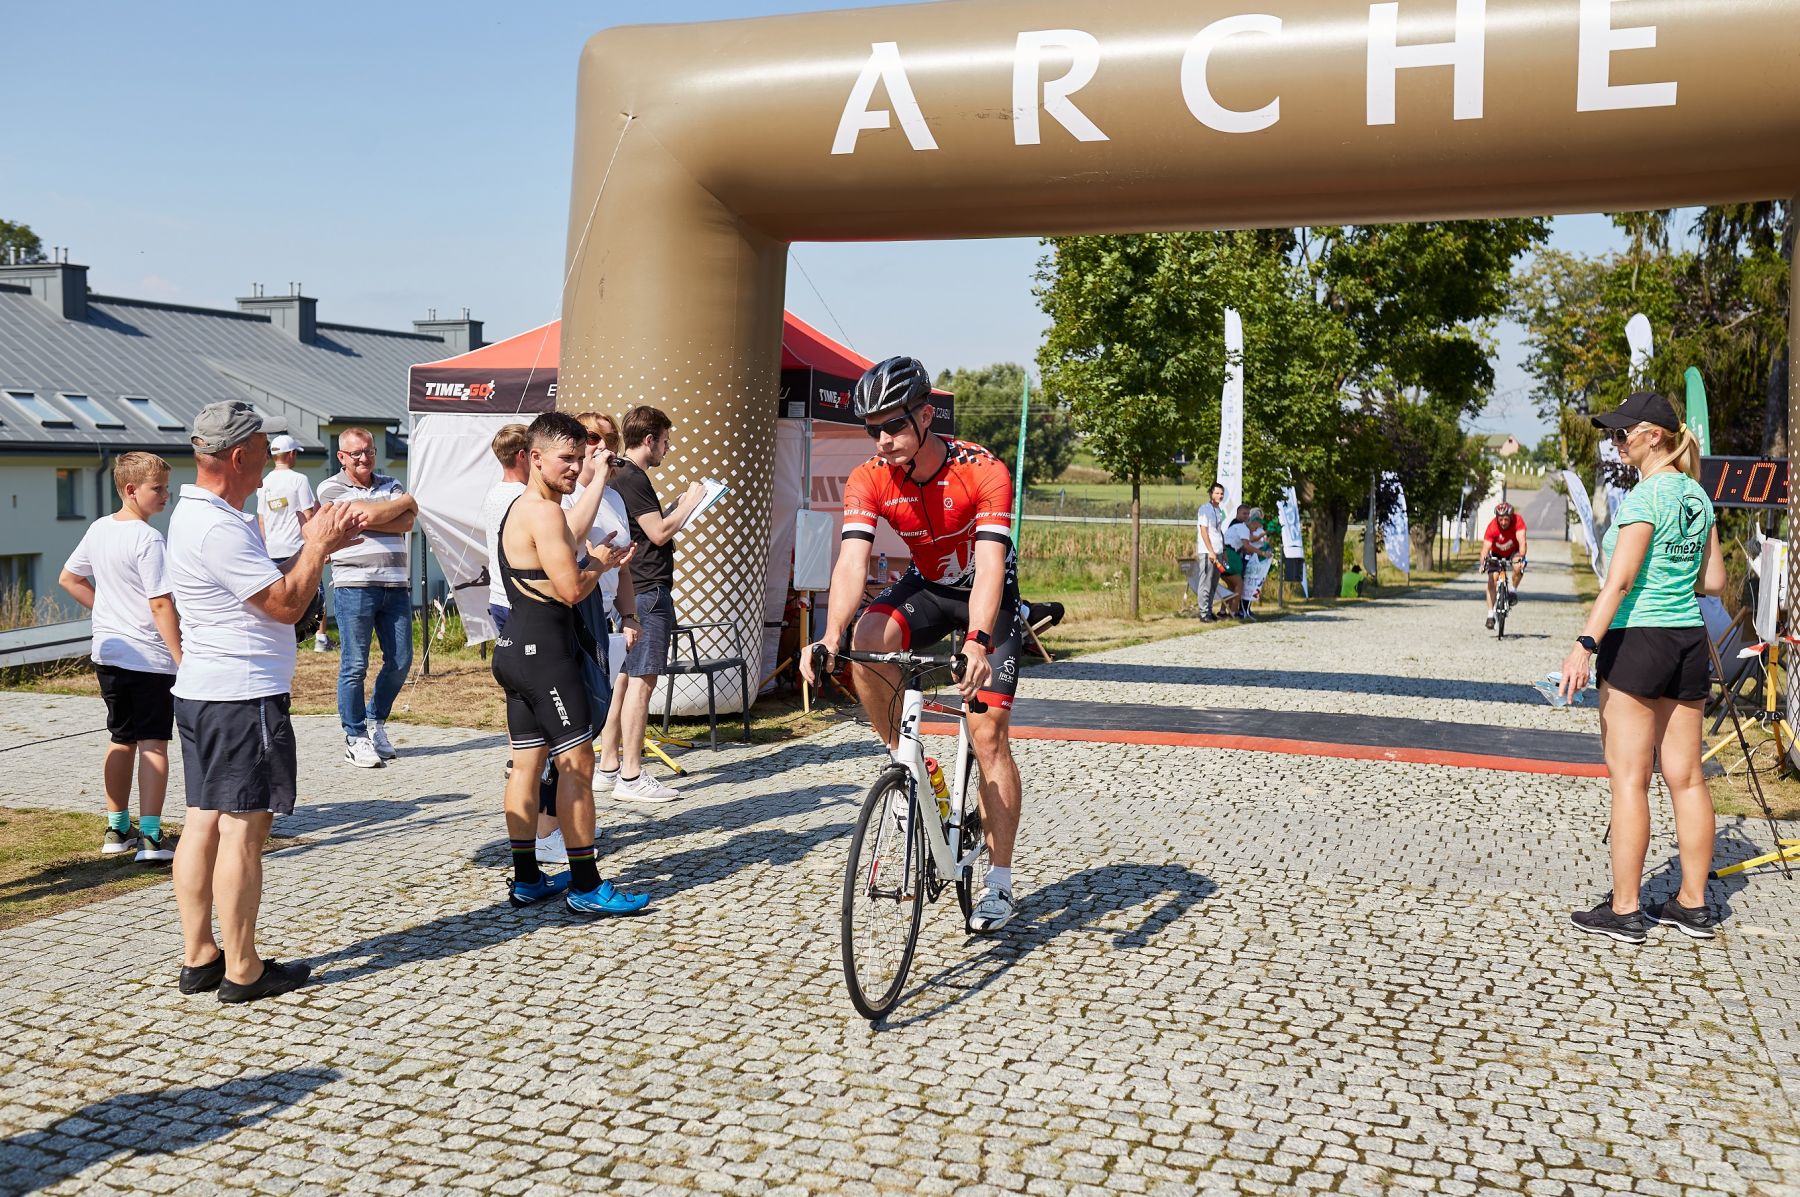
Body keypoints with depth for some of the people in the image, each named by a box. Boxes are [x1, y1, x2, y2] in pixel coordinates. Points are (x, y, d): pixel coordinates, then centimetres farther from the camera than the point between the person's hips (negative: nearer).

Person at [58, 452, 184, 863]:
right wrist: (182, 659, -18)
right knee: (153, 744, -3)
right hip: (149, 656, -8)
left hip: (108, 653, 8)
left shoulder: (99, 530, 7)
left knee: (122, 740, 17)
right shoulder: (149, 540, -17)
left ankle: (117, 829, 24)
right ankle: (150, 836, -5)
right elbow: (161, 605, -20)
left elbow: (69, 578, 18)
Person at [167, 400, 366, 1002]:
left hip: (200, 693, 11)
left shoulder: (197, 514, 14)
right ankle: (242, 971, 3)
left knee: (203, 823, 12)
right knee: (243, 831, -4)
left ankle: (198, 957, 19)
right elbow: (287, 604, -19)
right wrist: (317, 547, -6)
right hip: (243, 698, -11)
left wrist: (315, 546, 11)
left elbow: (267, 586, 19)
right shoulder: (220, 529, -20)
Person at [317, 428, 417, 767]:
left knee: (400, 661, 6)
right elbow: (369, 514, -14)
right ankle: (355, 738, 8)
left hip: (396, 585, 5)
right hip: (354, 585, -5)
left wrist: (361, 522, -11)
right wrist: (406, 501, 2)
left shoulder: (391, 485, 16)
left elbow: (407, 523, -2)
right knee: (354, 666, -1)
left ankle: (376, 721, 25)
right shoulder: (331, 488, 2)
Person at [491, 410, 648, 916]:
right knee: (577, 765, -7)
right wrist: (601, 564, -1)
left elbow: (570, 530, 33)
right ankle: (586, 886, -4)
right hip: (545, 651, -11)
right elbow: (572, 588, -20)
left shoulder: (521, 508, 17)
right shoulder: (543, 513, -16)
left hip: (517, 648, 11)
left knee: (527, 765, 13)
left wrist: (599, 477, 35)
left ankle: (526, 879, 19)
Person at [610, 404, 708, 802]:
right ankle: (631, 776, -8)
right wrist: (688, 503, -6)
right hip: (648, 592, -11)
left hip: (633, 592, 11)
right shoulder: (633, 479, -14)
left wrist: (679, 508, 14)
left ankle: (610, 766, 18)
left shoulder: (624, 476, 18)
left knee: (626, 679, 13)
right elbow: (659, 532, -18)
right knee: (641, 681, -9)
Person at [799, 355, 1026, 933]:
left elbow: (989, 565, -39)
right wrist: (831, 635, -48)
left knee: (989, 734, -9)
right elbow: (851, 561, -30)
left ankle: (1000, 885, 3)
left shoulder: (983, 472, -29)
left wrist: (976, 641, -56)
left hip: (988, 594, -3)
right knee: (869, 638, -32)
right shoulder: (869, 480, -19)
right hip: (925, 586, 3)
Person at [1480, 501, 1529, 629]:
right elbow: (1485, 547, -36)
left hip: (1514, 551, 0)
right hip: (1497, 554, 0)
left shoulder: (1518, 520, -29)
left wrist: (1521, 557, -53)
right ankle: (1490, 614, -6)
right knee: (1492, 582, -13)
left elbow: (1522, 541, -37)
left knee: (1518, 568, -33)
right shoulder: (1492, 527, -30)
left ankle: (1514, 590, -5)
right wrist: (1483, 562, -53)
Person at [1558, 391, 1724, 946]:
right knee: (1686, 777, 11)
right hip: (1689, 640, 8)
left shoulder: (1645, 496, -13)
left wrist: (1585, 644, -22)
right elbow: (1713, 581, 13)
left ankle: (1624, 910, 1)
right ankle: (1693, 906, 18)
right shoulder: (1698, 496, 11)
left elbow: (1620, 580, -20)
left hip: (1636, 639, -8)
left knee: (1629, 778, -3)